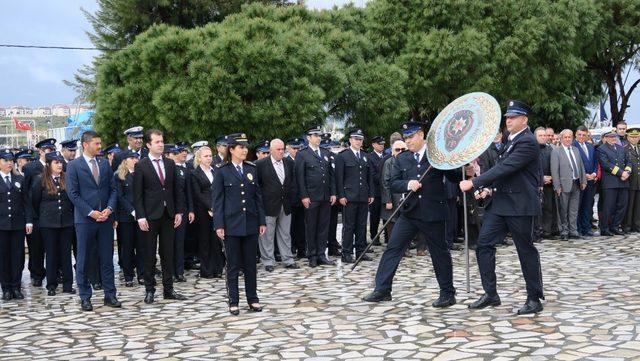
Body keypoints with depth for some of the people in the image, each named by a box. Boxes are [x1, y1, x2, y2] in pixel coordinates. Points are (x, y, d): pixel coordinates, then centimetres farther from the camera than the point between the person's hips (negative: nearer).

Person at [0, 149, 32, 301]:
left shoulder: (20, 179, 10)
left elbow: (26, 202, 9)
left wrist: (29, 221, 1)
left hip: (18, 224, 2)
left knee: (18, 256, 4)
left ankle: (16, 287, 12)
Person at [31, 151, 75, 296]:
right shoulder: (40, 180, -3)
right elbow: (35, 202, 4)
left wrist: (70, 215, 9)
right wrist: (42, 217, 10)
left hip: (66, 222, 2)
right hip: (48, 224, -2)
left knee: (66, 253, 5)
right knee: (51, 254, 4)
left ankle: (68, 284, 12)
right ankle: (51, 286, 12)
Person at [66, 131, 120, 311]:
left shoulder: (105, 164, 11)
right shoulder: (73, 166, -3)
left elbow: (113, 189, 10)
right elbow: (73, 194, -8)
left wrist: (109, 209, -7)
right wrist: (91, 213, -13)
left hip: (105, 218, 4)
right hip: (85, 219, -4)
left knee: (107, 259, 7)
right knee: (83, 260, 3)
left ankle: (110, 295, 14)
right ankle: (85, 298, 12)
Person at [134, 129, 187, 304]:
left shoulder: (170, 163, 9)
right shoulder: (141, 166, -4)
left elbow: (176, 189, 11)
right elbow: (137, 194, -6)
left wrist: (179, 211, 5)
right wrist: (140, 216, -12)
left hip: (168, 215, 4)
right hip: (150, 216, -4)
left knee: (168, 253, 8)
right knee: (149, 255, 4)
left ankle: (168, 289, 15)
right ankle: (150, 290, 13)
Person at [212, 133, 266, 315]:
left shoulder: (252, 169, 8)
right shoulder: (222, 171, -3)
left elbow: (258, 196, 9)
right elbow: (217, 199, -4)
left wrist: (262, 221, 6)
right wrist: (219, 225, -9)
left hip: (251, 224, 3)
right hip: (232, 224, -3)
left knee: (250, 264, 9)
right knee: (233, 265, 4)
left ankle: (253, 299, 19)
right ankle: (233, 301, 12)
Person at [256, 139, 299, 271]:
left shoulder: (289, 163, 7)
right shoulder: (260, 164, -9)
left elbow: (293, 181, 14)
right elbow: (256, 185, -5)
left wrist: (291, 196, 6)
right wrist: (261, 200, -6)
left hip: (286, 205, 5)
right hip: (269, 205, -4)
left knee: (285, 234, 12)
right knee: (267, 235, 2)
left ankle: (288, 260, 20)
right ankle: (268, 262, 12)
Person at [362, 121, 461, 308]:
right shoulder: (401, 159, 8)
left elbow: (456, 178, -1)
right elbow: (393, 184, 3)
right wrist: (407, 184, -16)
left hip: (432, 212, -4)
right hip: (409, 212, 4)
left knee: (440, 252, 5)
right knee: (392, 248, 2)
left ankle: (448, 293, 19)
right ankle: (382, 290, 10)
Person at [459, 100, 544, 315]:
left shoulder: (527, 142, -15)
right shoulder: (513, 140, 16)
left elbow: (505, 168, -24)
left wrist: (474, 183, -24)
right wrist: (490, 188, 9)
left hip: (519, 205, -9)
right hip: (500, 202, 9)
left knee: (526, 250, 1)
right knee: (484, 244, 2)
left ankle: (535, 299, 13)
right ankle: (490, 294, 10)